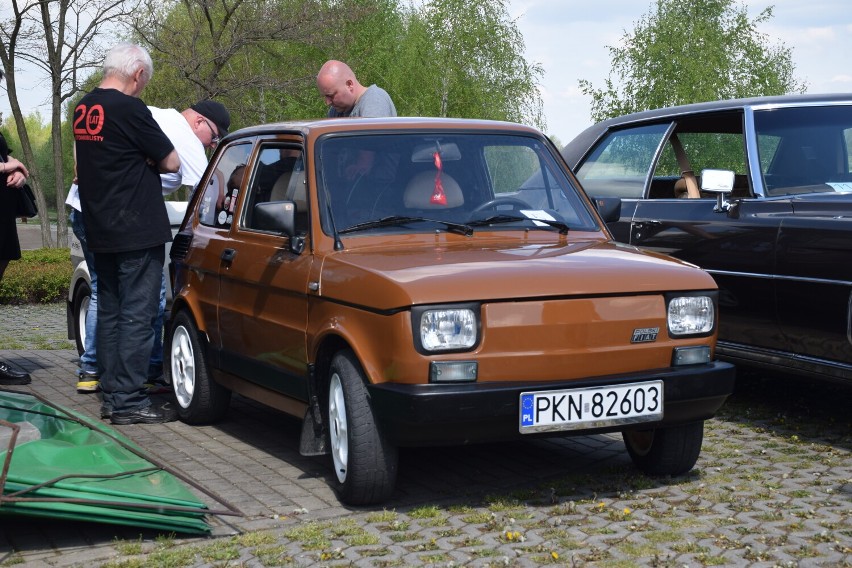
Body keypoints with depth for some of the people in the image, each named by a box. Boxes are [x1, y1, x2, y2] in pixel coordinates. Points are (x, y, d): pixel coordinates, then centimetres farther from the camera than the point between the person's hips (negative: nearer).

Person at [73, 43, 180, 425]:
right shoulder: (129, 109, -15)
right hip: (138, 232, -8)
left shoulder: (83, 109, 10)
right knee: (136, 316, -4)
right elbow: (171, 162, -9)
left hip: (100, 232, 9)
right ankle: (129, 401, -3)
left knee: (109, 312, 14)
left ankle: (111, 395, 19)